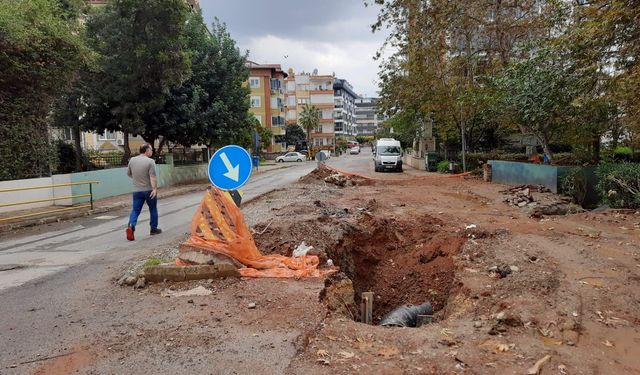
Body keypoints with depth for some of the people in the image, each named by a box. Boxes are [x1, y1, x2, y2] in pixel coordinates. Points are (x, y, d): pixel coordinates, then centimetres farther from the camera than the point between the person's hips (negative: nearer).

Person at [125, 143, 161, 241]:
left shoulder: (132, 160, 4)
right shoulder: (150, 161, -12)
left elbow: (128, 173, 16)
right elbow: (152, 177, -21)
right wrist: (155, 189, -24)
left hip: (136, 191, 4)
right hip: (149, 190, -3)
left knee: (135, 210, 6)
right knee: (153, 209, 13)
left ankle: (131, 226, -16)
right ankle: (154, 229, 20)